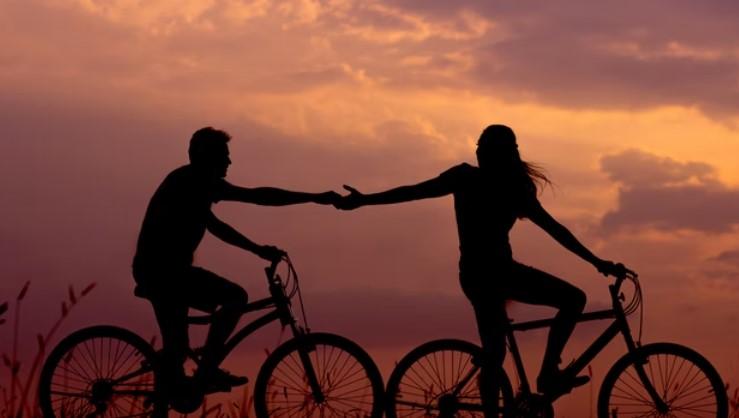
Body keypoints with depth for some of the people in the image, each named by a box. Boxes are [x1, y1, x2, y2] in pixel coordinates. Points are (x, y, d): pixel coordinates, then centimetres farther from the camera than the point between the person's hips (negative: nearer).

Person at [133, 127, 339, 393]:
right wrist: (315, 198, -15)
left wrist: (257, 249, 26)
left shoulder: (189, 184, 20)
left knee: (176, 347, 15)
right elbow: (257, 196, -16)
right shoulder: (195, 182, -11)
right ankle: (207, 371, -13)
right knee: (235, 297, -13)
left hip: (153, 271, 10)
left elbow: (213, 225, 31)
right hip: (165, 270, -10)